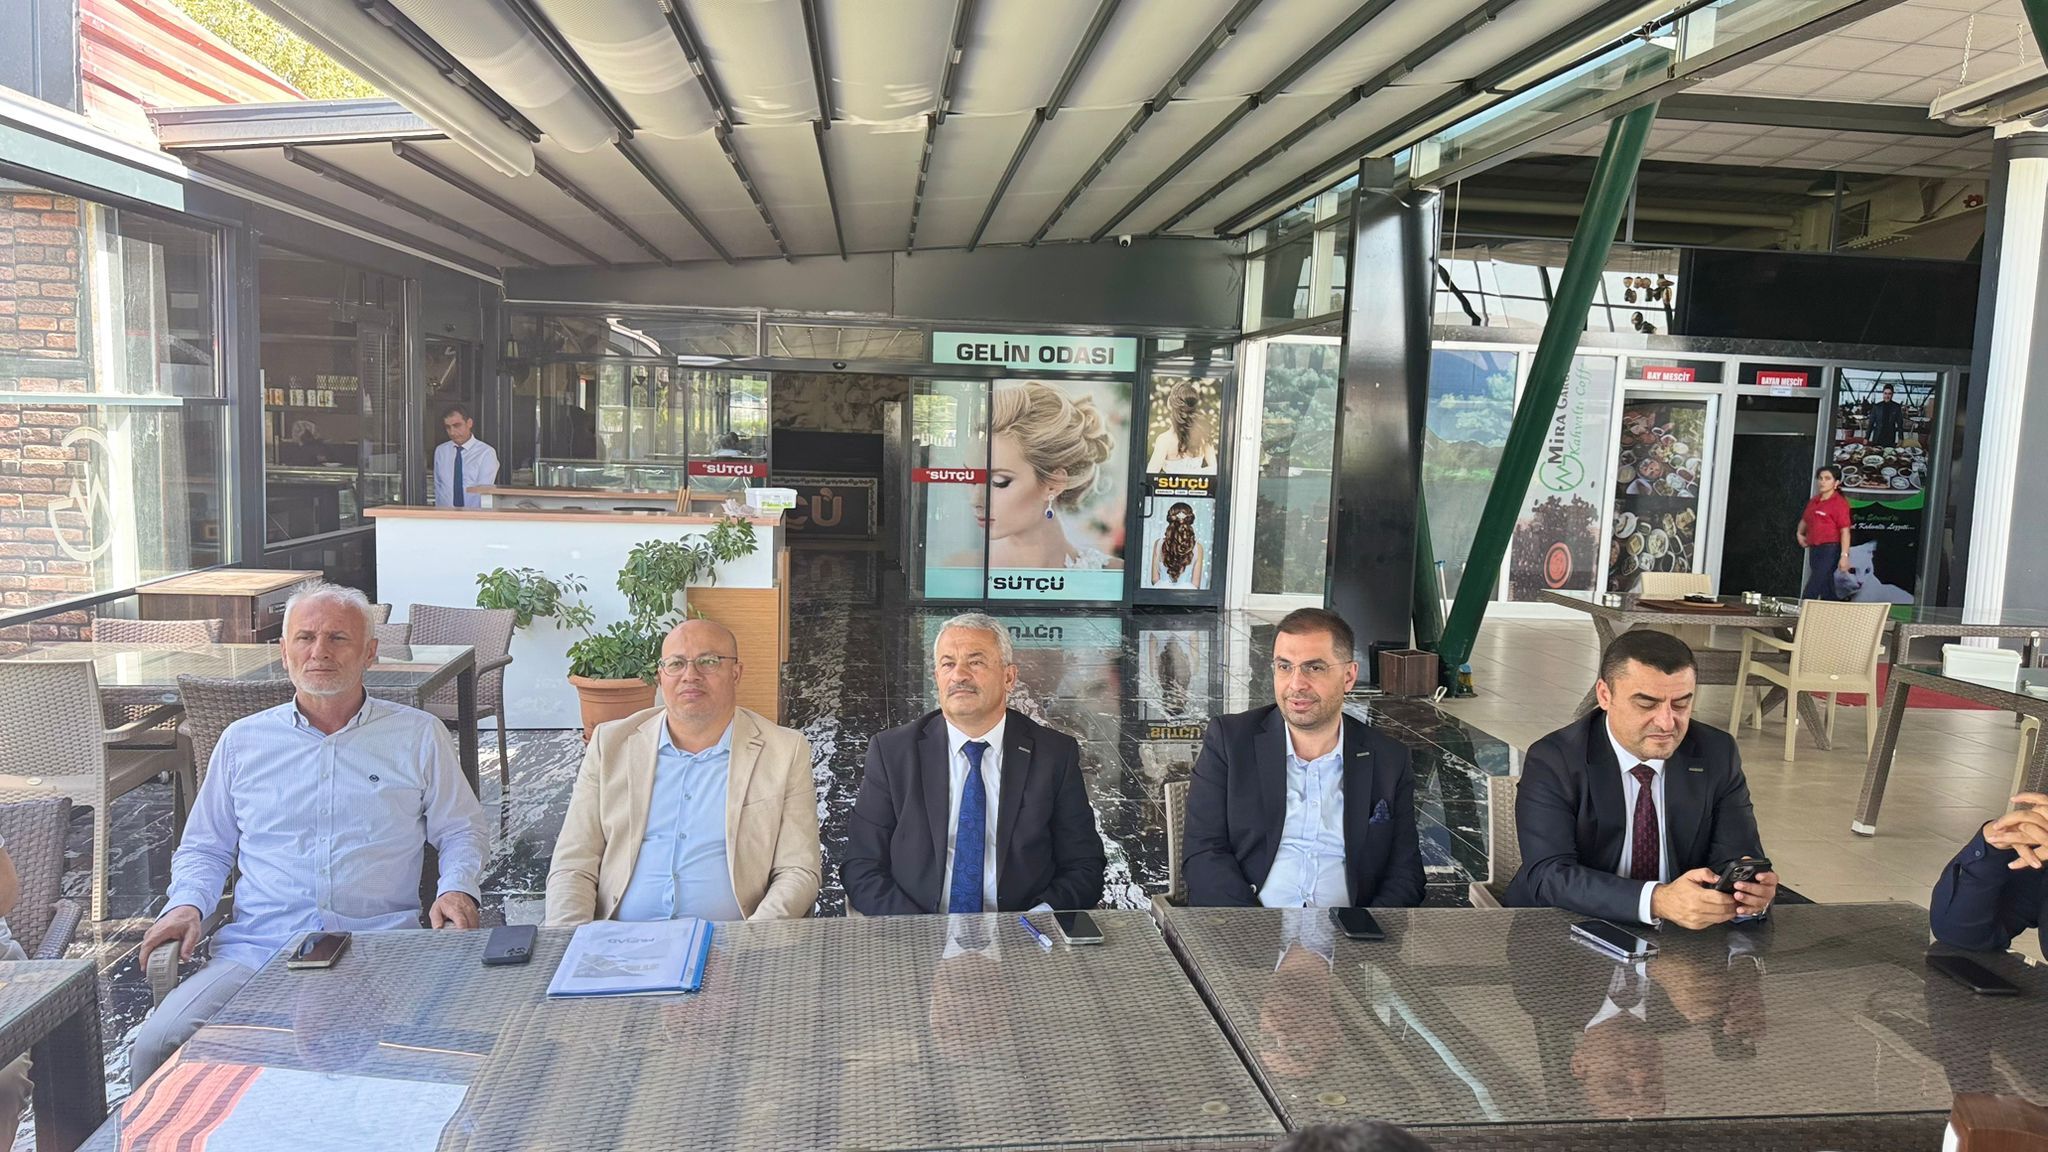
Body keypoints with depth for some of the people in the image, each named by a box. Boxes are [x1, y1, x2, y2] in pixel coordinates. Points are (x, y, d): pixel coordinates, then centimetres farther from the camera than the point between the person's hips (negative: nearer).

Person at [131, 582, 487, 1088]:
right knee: (157, 1048, -23)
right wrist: (187, 904, 4)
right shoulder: (243, 740, 17)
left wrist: (458, 890, -4)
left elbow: (463, 831, 16)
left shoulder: (417, 735, 11)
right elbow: (204, 847, 24)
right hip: (257, 945, 2)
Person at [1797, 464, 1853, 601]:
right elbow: (1805, 520, 32)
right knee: (1827, 592, 14)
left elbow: (1845, 531, -15)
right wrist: (1800, 533, 15)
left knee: (1810, 592, -14)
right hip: (1814, 549, 8)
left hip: (1830, 550, -8)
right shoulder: (1814, 501, 12)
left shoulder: (1839, 503, -10)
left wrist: (1844, 555, -21)